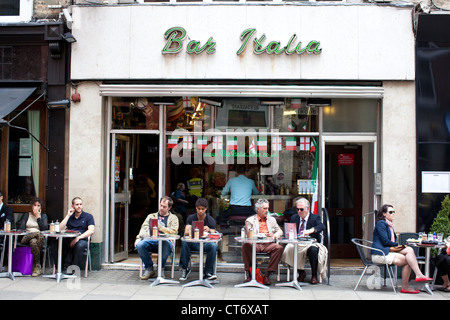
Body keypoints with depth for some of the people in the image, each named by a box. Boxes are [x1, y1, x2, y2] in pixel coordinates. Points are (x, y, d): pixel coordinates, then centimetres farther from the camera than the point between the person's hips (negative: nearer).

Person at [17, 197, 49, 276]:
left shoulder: (43, 216, 22)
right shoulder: (26, 215, 23)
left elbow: (45, 228, 4)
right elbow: (21, 228, 9)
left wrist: (38, 217, 4)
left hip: (40, 238, 0)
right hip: (26, 237, 0)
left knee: (33, 241, -40)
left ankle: (36, 266, -30)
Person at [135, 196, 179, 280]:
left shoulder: (173, 218, 21)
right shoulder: (151, 216, 29)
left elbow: (173, 231, 4)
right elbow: (144, 228, 15)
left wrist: (160, 227, -3)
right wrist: (139, 237, -5)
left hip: (165, 240, -2)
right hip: (150, 240, 3)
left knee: (166, 244, -40)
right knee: (140, 245, -31)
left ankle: (160, 269, -17)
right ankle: (149, 269, -11)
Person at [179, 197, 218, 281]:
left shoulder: (211, 220, 0)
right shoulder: (191, 218, 3)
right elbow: (186, 233, -9)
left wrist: (209, 230, -31)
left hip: (206, 243, -1)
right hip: (193, 243, 1)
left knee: (214, 245, -34)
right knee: (184, 242, -32)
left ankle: (208, 272, -21)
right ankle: (185, 269, -17)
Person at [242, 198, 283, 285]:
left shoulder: (271, 219, 26)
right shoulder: (250, 220, 14)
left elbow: (280, 231, 21)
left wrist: (274, 235, -2)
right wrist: (263, 235, -13)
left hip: (268, 245, 2)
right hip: (255, 244, -2)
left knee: (279, 248, -30)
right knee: (246, 245, -35)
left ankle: (267, 274, -26)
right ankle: (249, 274, -27)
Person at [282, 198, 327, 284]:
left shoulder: (315, 218, 1)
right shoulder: (294, 218, 15)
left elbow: (322, 226, -20)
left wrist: (311, 230, -41)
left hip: (311, 244, -3)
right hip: (297, 244, 3)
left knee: (313, 249, -37)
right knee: (289, 248, -29)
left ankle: (314, 275, -15)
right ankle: (301, 272, -8)